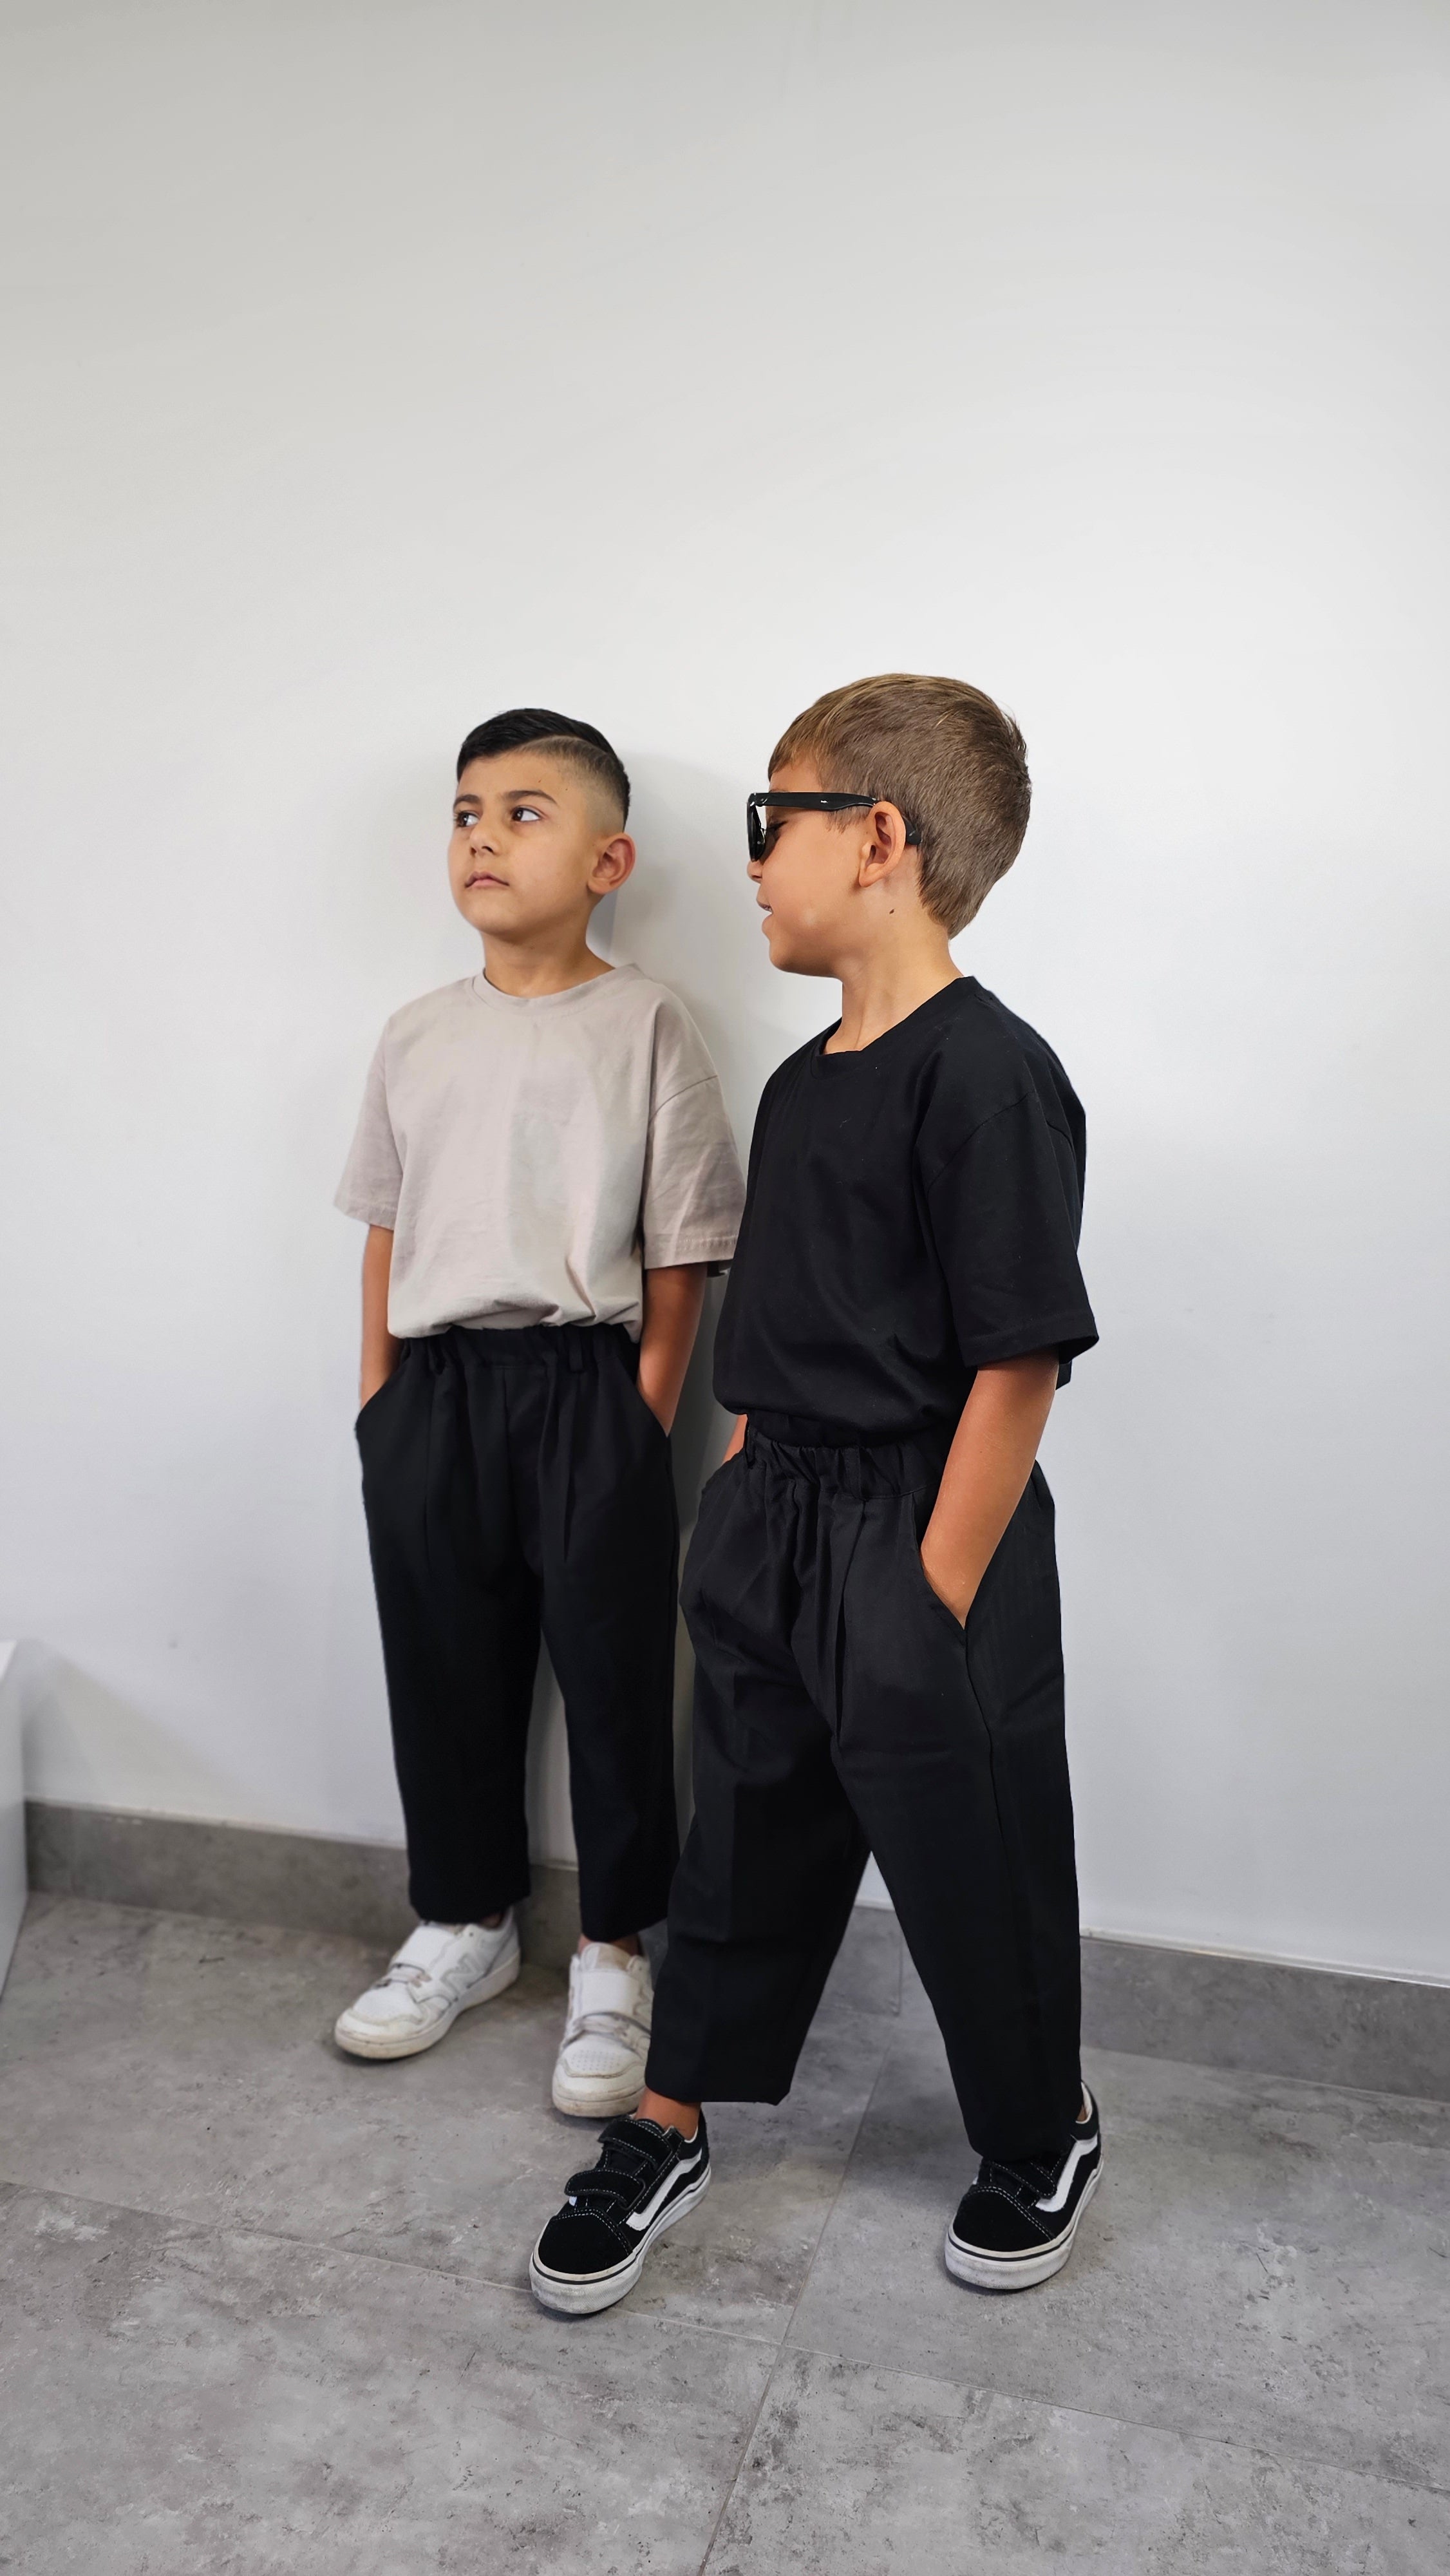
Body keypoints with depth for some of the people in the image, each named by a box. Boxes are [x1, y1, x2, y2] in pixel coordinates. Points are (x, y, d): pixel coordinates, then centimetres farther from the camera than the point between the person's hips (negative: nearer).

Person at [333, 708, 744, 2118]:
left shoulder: (645, 1025, -6)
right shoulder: (417, 1036, 8)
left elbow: (678, 1258, -6)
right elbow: (389, 1233, 13)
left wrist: (640, 1428, -9)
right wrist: (381, 1404, 9)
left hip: (584, 1383, -4)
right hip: (434, 1389, 5)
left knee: (614, 1673, 5)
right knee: (444, 1668, 14)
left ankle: (612, 1958, 24)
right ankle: (465, 1923, 35)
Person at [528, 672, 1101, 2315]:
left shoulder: (988, 1075, -18)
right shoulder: (803, 1082, 9)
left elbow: (1019, 1363, -20)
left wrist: (935, 1604, -19)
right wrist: (739, 1513, 14)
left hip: (920, 1542, -7)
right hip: (771, 1524, 8)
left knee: (972, 1861, 11)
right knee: (745, 1831, 19)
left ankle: (1043, 2144, 37)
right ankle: (667, 2130, 36)